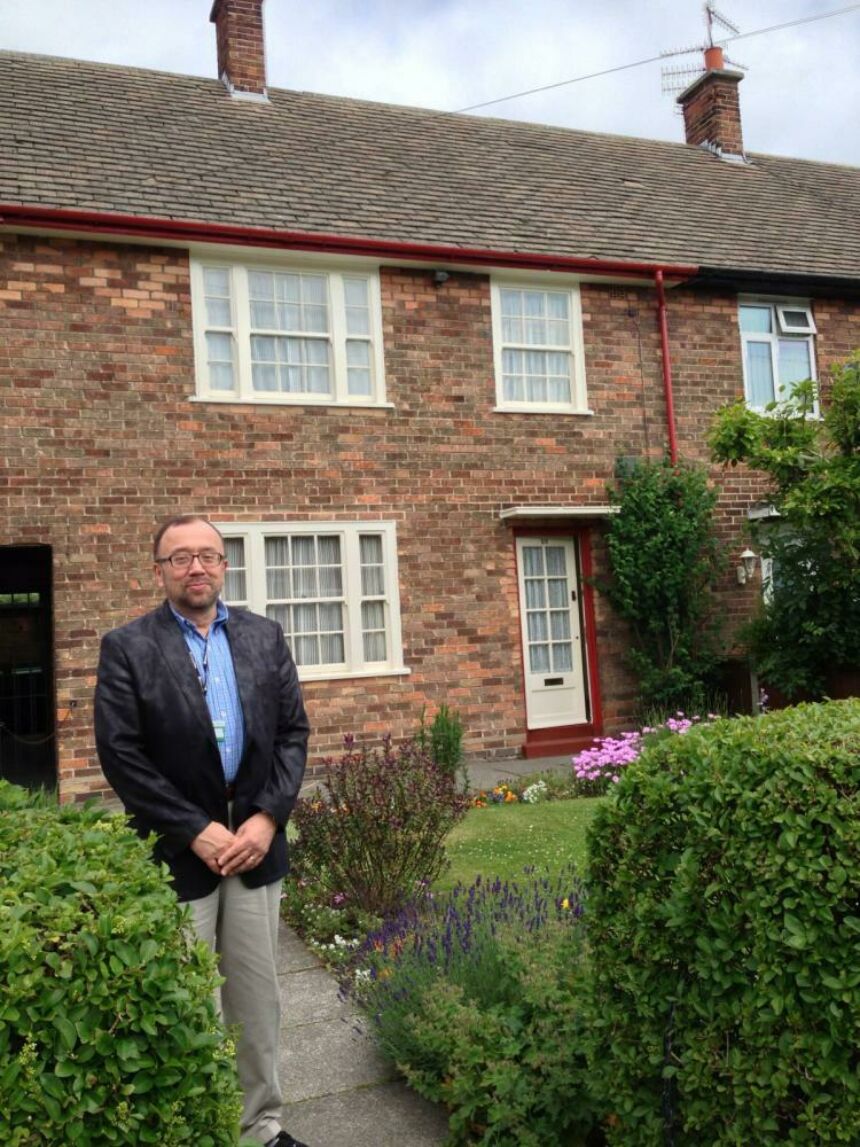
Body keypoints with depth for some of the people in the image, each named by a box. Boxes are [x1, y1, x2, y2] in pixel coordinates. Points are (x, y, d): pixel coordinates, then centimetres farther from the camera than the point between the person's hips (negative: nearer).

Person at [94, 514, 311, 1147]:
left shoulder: (265, 636, 6)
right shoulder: (127, 647, -4)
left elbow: (293, 731, 5)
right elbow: (120, 753, -9)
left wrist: (268, 817, -7)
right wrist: (196, 830, -13)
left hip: (255, 843, 3)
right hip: (178, 852, -3)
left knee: (259, 997, 13)